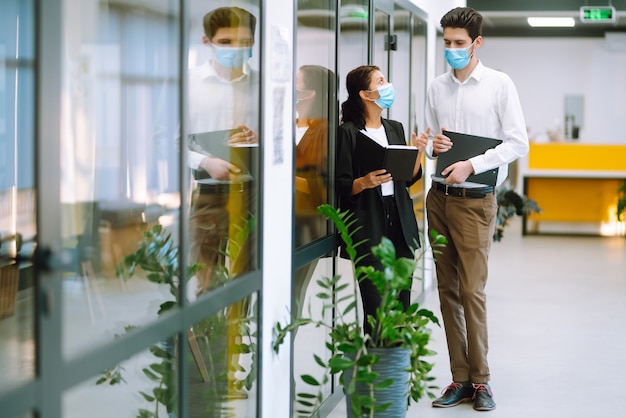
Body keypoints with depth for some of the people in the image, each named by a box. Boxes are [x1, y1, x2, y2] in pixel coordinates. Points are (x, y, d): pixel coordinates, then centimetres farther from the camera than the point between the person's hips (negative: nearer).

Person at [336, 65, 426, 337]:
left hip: (400, 222, 6)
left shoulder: (395, 129, 16)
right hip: (368, 226, -6)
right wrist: (365, 182, -25)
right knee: (376, 309, -7)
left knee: (402, 304, 4)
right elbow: (341, 186, -7)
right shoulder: (347, 132, -5)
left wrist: (418, 152, 4)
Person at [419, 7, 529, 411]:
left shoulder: (499, 85, -3)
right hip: (439, 196, 5)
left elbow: (518, 142, -7)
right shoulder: (437, 87, 10)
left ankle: (480, 379, 5)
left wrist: (471, 165, -16)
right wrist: (432, 145, -6)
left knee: (472, 291, -7)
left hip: (475, 199, -5)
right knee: (448, 290, 6)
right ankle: (461, 379, 13)